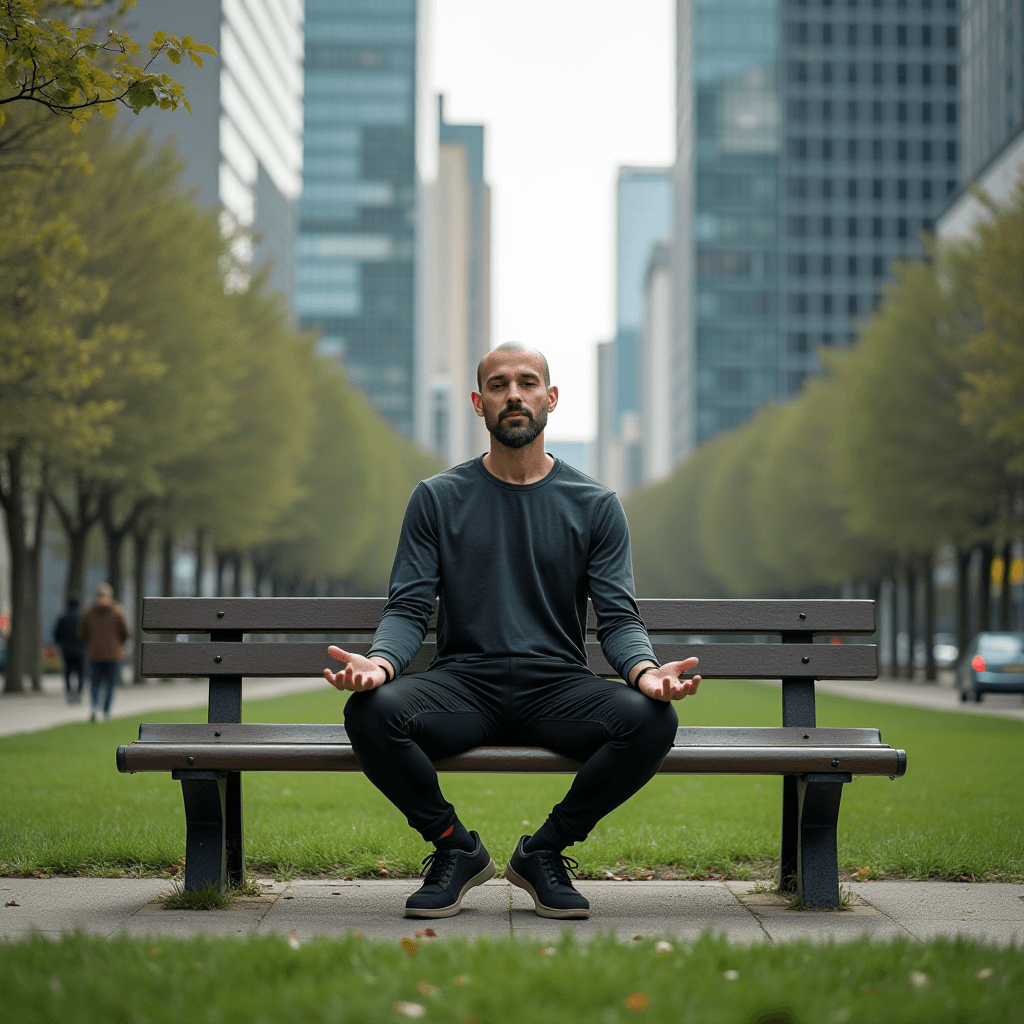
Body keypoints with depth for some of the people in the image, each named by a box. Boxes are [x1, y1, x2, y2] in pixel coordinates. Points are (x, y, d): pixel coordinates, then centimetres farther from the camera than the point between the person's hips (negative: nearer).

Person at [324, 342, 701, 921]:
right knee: (371, 712, -32)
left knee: (651, 721, -31)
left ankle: (544, 852, -4)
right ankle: (457, 851, -4)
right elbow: (409, 608, 4)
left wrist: (645, 670, -20)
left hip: (558, 684, 1)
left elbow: (618, 616, 3)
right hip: (463, 681, 0)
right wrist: (380, 661, -19)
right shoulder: (439, 498, 9)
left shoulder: (595, 505, 10)